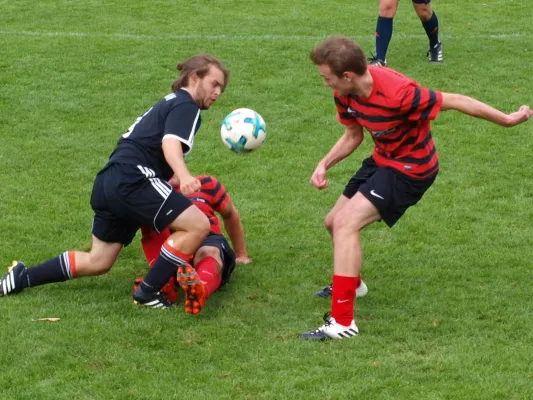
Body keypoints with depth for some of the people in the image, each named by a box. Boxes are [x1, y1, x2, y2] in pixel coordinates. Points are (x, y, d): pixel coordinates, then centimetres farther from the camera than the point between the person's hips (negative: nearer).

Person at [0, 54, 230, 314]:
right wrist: (183, 176, -40)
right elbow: (171, 143, -22)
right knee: (198, 225, -16)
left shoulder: (171, 104, 27)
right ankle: (148, 292, -12)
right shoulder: (186, 105, -2)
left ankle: (22, 277, 24)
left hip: (109, 183, 10)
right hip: (132, 180, -10)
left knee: (98, 262, 21)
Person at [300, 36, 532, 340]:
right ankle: (350, 284, 50)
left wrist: (507, 120, -15)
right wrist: (325, 165, -13)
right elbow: (353, 136, 5)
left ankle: (342, 322, -21)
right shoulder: (345, 93, -12)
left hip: (411, 168, -8)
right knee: (334, 223, 17)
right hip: (382, 160, 8)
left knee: (346, 223, -22)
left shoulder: (397, 94, -35)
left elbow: (454, 101, -24)